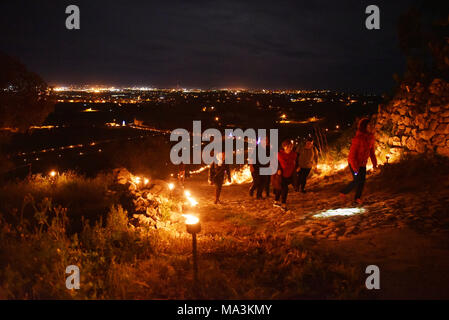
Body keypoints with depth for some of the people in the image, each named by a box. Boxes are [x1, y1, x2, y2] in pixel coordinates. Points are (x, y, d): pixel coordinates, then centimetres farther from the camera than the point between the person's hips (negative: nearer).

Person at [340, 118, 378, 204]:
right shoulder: (358, 138, -25)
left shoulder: (370, 137, -2)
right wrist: (354, 166, -23)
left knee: (362, 180, 5)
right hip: (354, 163, -7)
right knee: (357, 180, -3)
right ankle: (343, 192, 16)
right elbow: (352, 153, -22)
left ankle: (358, 198, 18)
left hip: (363, 163, 7)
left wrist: (374, 162, 8)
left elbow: (371, 151, 10)